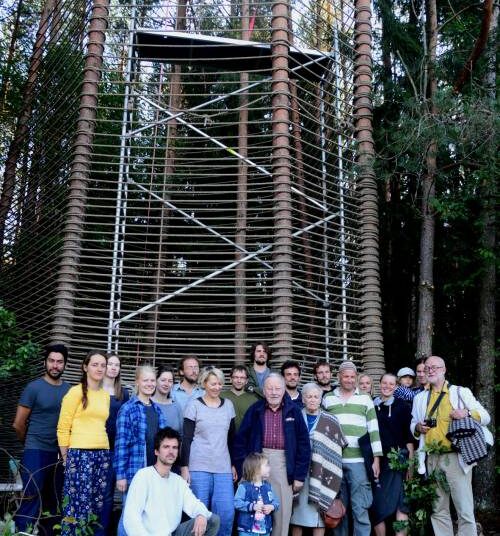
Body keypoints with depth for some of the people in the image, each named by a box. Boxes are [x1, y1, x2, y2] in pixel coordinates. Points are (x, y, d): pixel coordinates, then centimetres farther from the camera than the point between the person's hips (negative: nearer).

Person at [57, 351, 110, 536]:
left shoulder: (105, 395, 13)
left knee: (98, 504, 7)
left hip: (103, 454, 5)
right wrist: (66, 458, -4)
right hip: (80, 453, -5)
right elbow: (63, 427, -3)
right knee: (79, 502, -7)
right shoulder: (76, 392, -3)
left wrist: (103, 453, 11)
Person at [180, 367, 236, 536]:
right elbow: (187, 439, -3)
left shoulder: (228, 405, 9)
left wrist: (234, 464, 12)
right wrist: (184, 466, -9)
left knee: (227, 512, -4)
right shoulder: (194, 405, -2)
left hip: (223, 468, 3)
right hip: (198, 467, -3)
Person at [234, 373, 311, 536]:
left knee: (282, 512, 4)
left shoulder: (293, 411, 3)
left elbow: (303, 444, 3)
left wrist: (299, 475, -1)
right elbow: (240, 441, 3)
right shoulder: (254, 410, 3)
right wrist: (242, 470, -4)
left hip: (284, 465, 0)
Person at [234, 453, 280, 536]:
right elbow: (237, 503, -15)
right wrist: (252, 506, -23)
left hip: (265, 529, 5)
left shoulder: (268, 486, 7)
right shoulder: (244, 486, -10)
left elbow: (276, 501, 9)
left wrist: (271, 507, -12)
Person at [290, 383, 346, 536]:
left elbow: (335, 452, 2)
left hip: (320, 475, -1)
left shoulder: (330, 422, 3)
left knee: (318, 516, 2)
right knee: (298, 513, 7)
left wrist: (332, 480, -4)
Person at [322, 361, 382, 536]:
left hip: (358, 461, -1)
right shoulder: (327, 399, 9)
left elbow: (374, 430, 5)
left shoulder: (365, 399, 7)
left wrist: (376, 459, 0)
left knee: (360, 508, -3)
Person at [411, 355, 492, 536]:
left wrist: (468, 413, -15)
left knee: (465, 510, -6)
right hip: (432, 459, 4)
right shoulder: (420, 398, 15)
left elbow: (485, 417, 4)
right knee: (439, 510, 9)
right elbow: (413, 425, 22)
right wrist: (417, 427, -1)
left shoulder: (461, 392, 4)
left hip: (457, 458, -4)